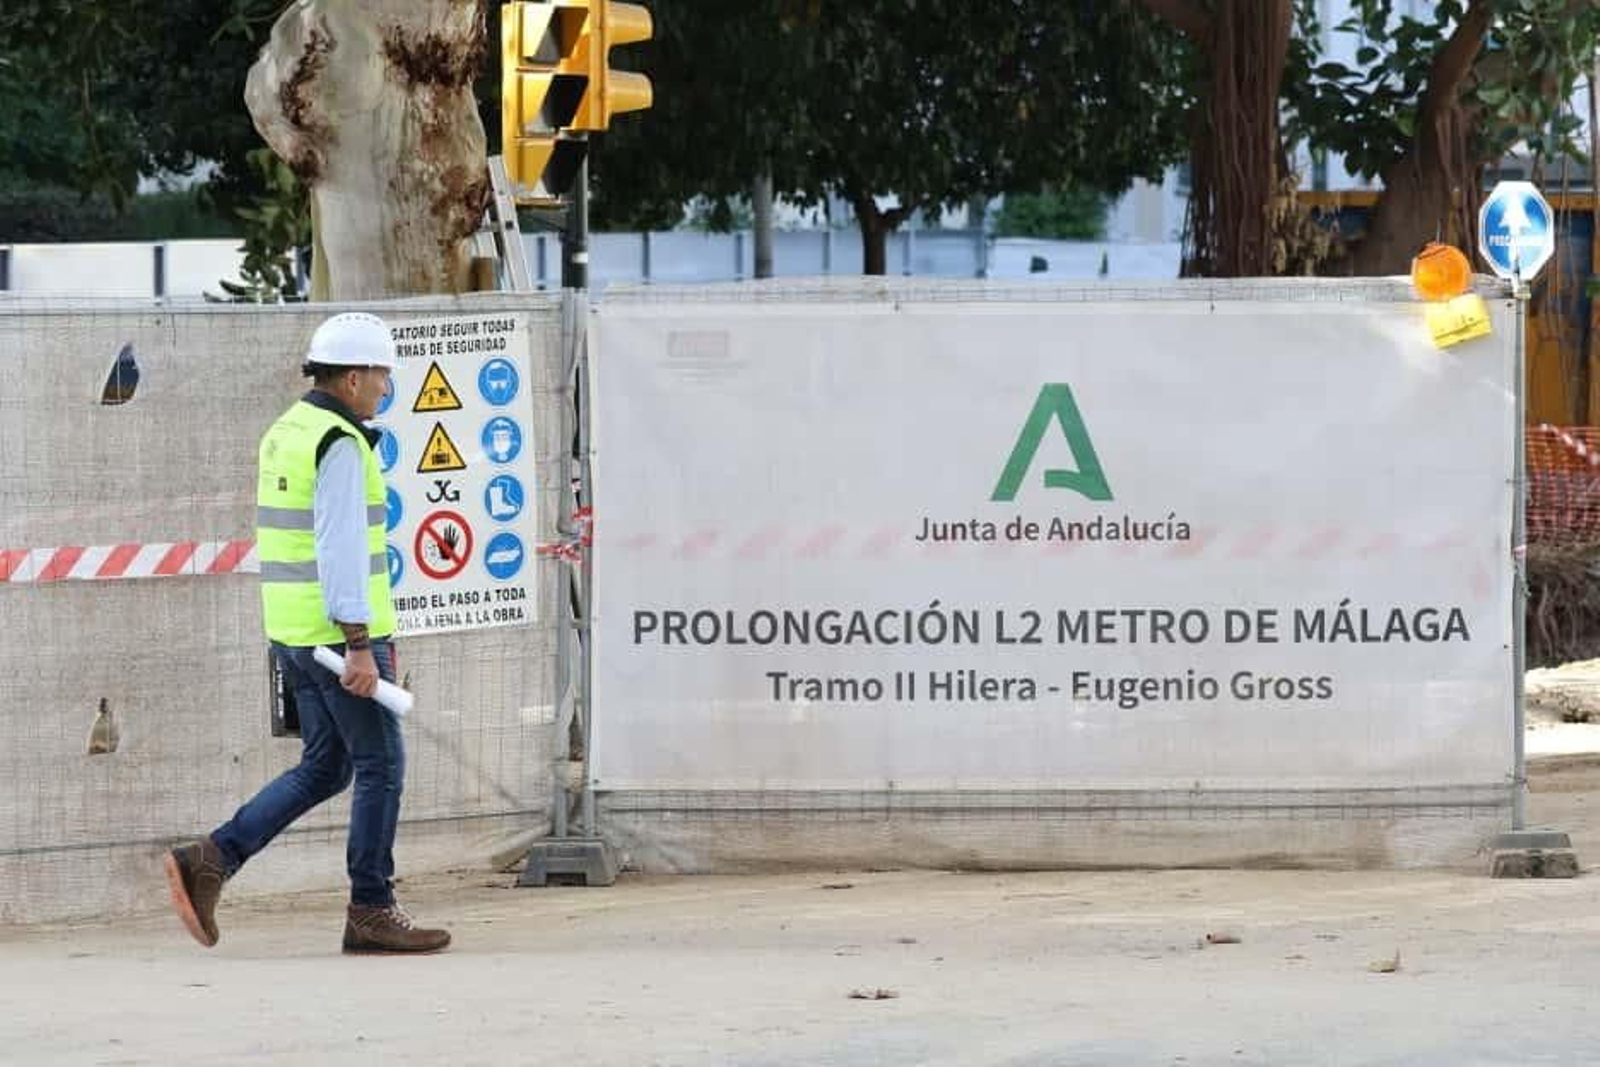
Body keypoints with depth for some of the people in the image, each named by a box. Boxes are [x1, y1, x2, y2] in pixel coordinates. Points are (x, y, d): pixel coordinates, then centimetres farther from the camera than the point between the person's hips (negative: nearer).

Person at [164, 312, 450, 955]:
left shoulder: (286, 434, 15)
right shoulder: (339, 444, -15)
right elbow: (342, 549, -22)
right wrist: (360, 646, -24)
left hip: (295, 633, 9)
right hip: (340, 630, -9)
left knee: (324, 767, 13)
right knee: (380, 764, 1)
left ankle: (210, 861, 2)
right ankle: (371, 913, 5)